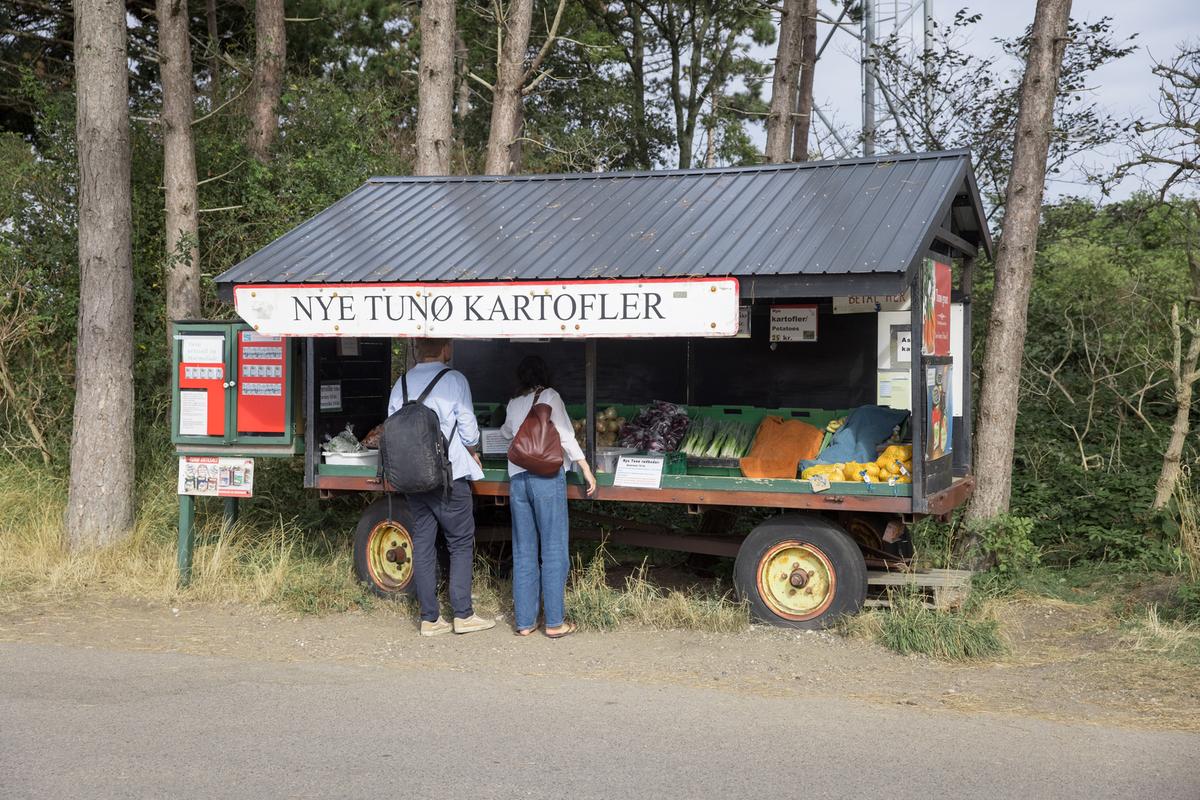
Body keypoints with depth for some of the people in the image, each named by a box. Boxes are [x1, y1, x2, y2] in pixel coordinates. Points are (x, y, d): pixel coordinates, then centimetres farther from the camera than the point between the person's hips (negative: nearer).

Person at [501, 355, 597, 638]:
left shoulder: (513, 404, 16)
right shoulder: (549, 397, 2)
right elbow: (565, 435, -7)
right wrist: (586, 470, -4)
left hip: (517, 478, 5)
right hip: (547, 476, -5)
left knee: (523, 552, 9)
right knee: (554, 551, -1)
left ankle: (524, 621, 11)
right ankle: (554, 622, 0)